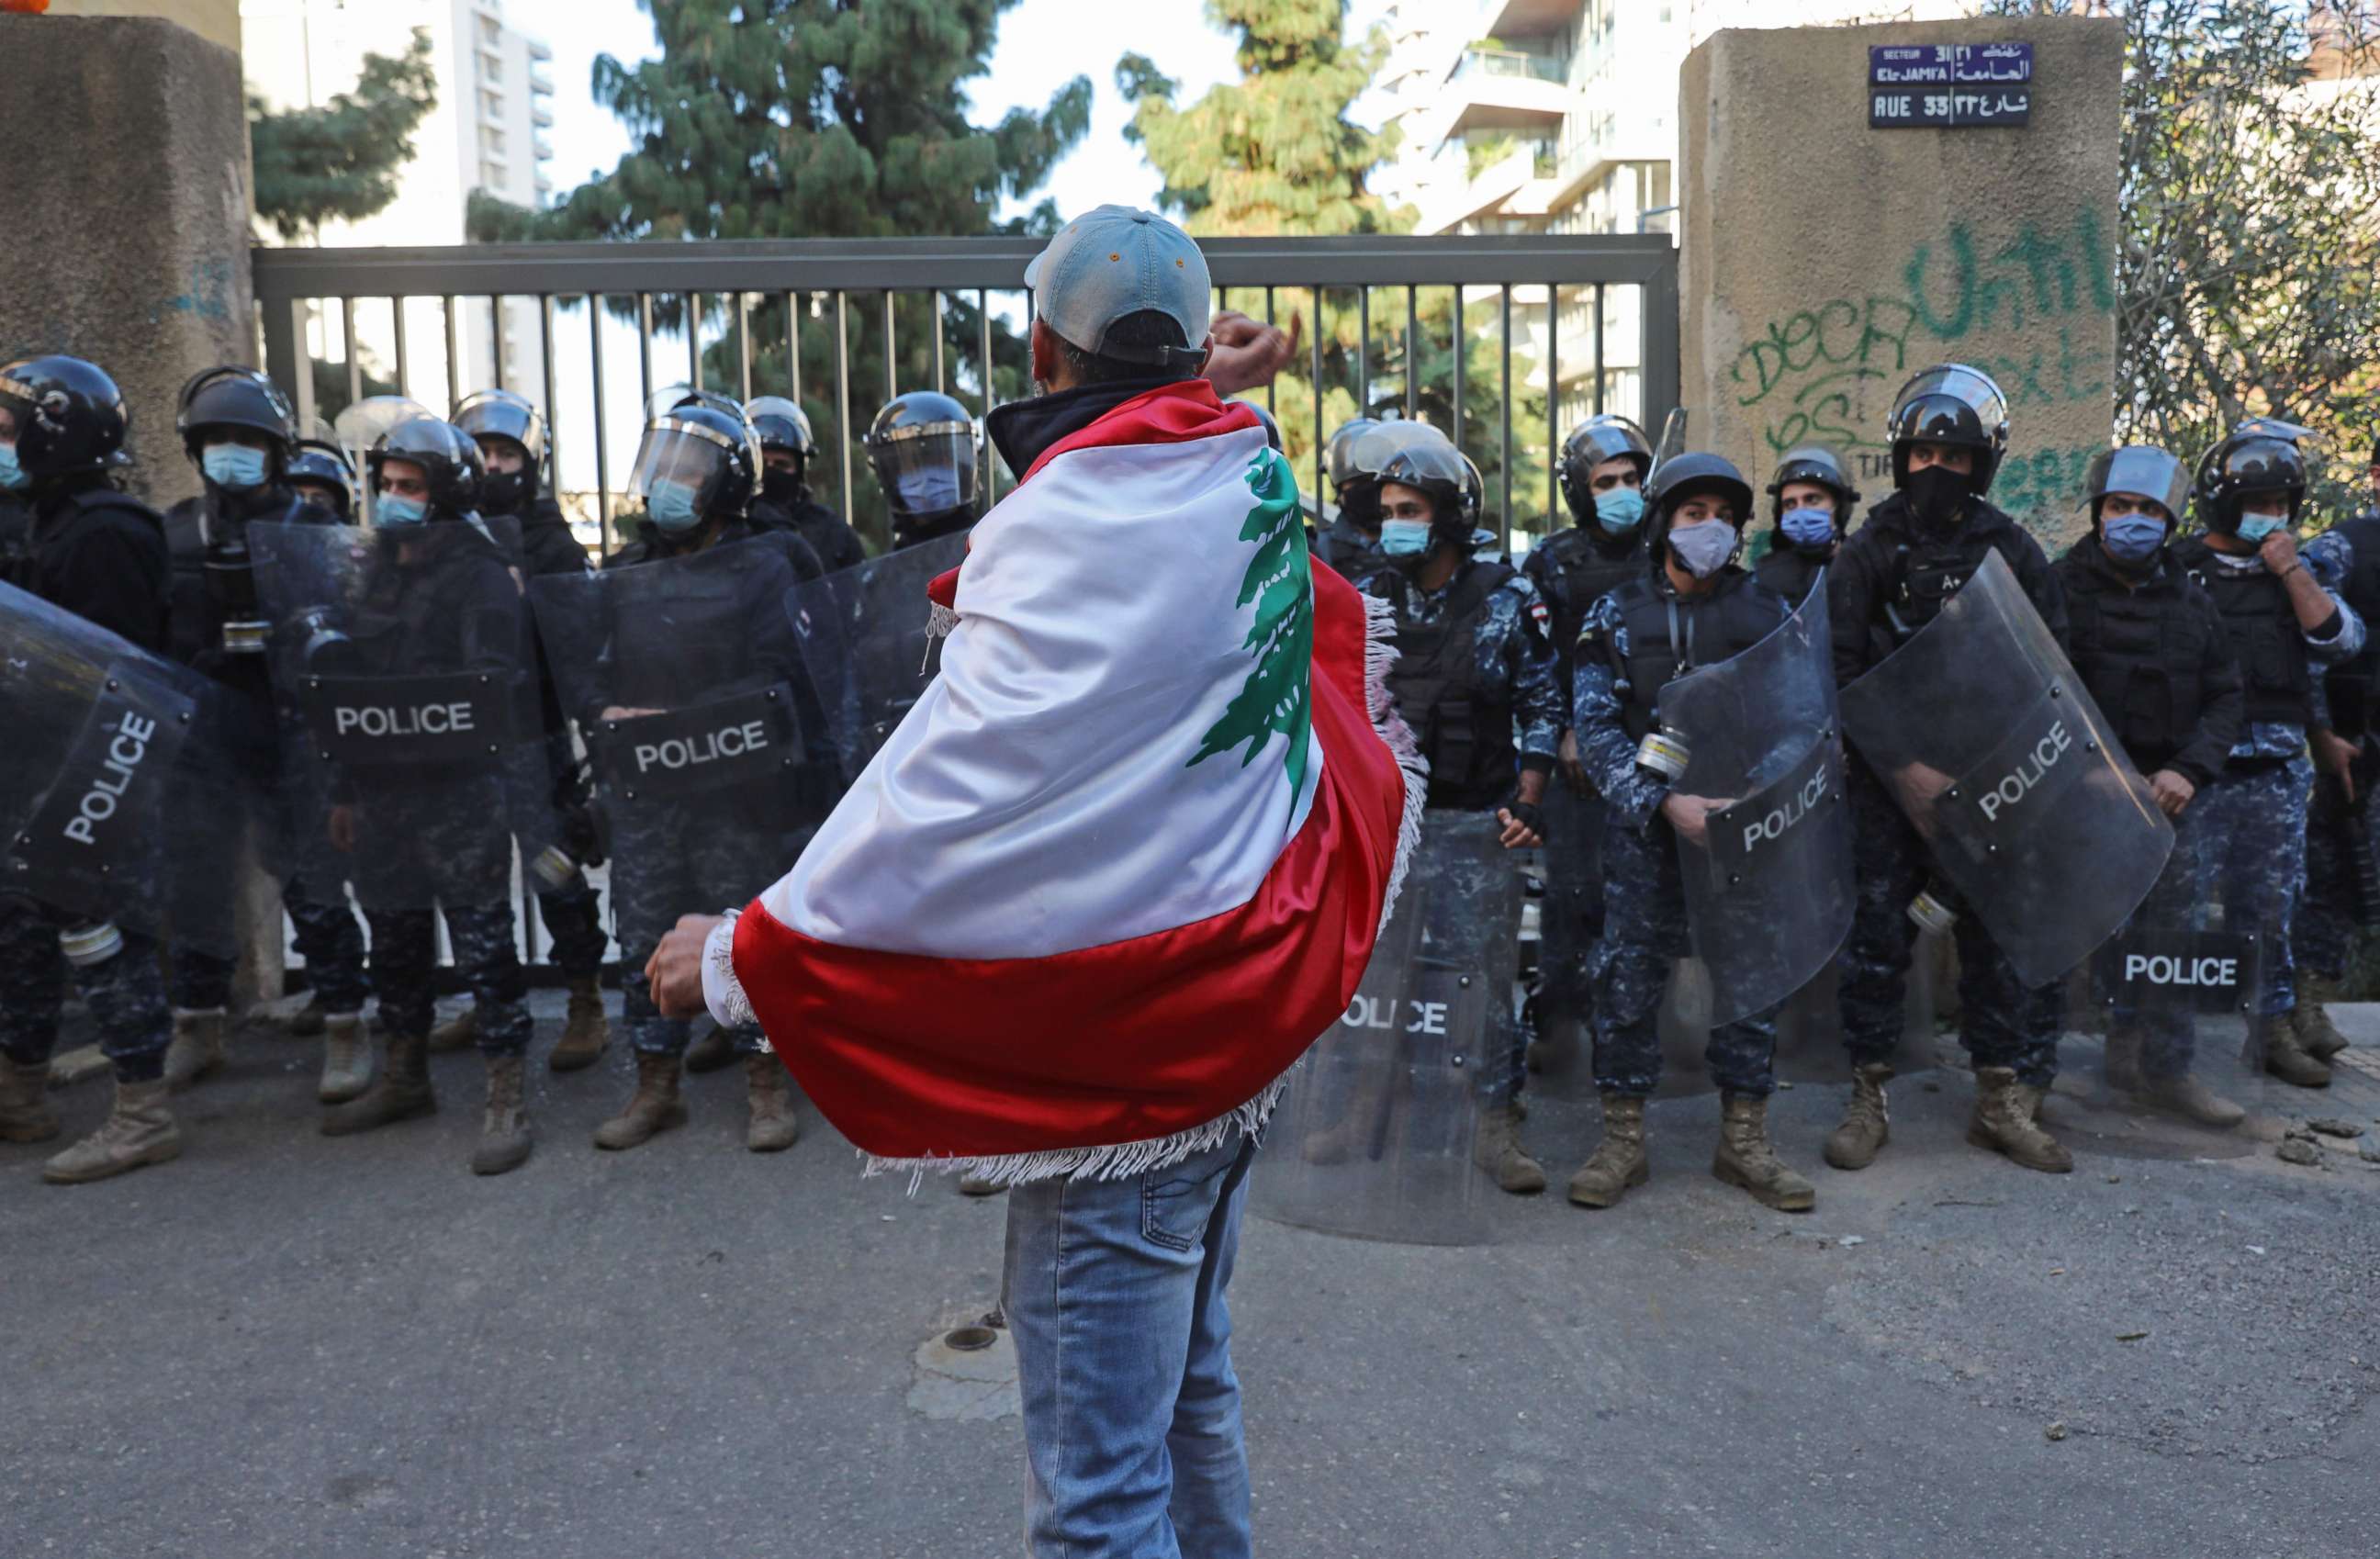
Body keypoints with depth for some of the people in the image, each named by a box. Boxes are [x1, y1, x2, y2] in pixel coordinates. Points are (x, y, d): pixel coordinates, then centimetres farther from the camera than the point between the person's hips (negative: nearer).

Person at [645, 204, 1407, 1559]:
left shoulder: (1074, 526, -21)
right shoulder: (1247, 484, 4)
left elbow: (955, 788, -24)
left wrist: (744, 955, -16)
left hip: (1122, 1047, -9)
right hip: (1239, 1004, 9)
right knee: (1186, 1381, 25)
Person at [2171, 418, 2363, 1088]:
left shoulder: (2300, 571, 13)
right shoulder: (2178, 571, -1)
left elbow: (2340, 642, 0)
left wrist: (2291, 570, -6)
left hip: (2277, 768, 4)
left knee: (2270, 904, 10)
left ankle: (2274, 1024, 20)